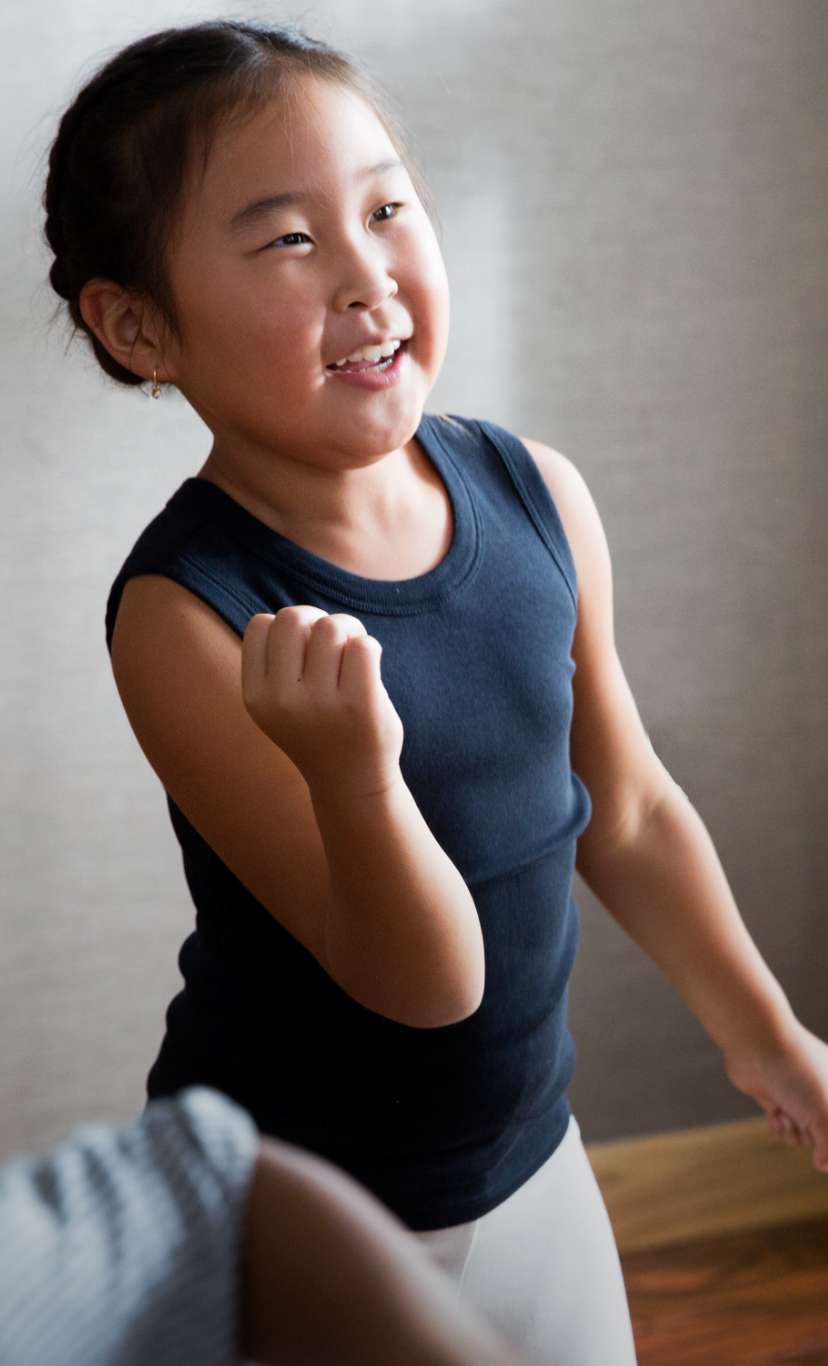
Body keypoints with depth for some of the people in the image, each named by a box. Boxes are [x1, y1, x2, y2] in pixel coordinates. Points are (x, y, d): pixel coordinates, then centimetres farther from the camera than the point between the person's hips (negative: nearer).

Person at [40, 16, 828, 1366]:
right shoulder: (188, 614, -25)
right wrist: (351, 774, -43)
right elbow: (425, 981, -24)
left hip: (529, 1159, 5)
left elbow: (628, 811, 5)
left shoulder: (537, 493, -9)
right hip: (292, 1238, -5)